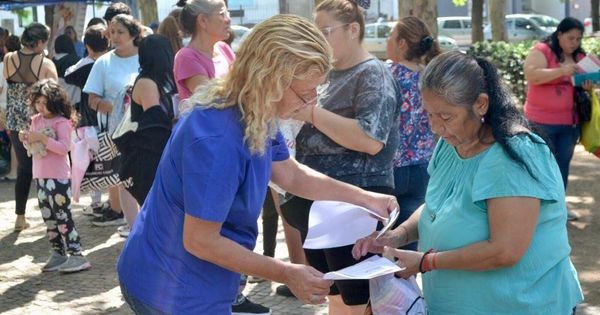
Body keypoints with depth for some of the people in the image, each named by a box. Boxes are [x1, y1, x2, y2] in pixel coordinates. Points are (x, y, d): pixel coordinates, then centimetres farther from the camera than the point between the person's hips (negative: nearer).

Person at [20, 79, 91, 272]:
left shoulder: (61, 122, -11)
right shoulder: (36, 120, 11)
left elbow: (64, 147, -21)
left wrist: (42, 138, -26)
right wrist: (26, 138, -3)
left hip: (58, 177, -8)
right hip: (40, 176, 8)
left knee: (62, 217, -8)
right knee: (48, 218, 12)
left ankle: (76, 255, -5)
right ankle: (58, 253, 21)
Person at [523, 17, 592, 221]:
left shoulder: (580, 57, 9)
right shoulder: (541, 51, -9)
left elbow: (587, 80, 17)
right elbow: (532, 76, -21)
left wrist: (588, 86, -8)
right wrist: (562, 70, -28)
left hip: (570, 122, 6)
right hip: (542, 121, -6)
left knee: (563, 165, 12)